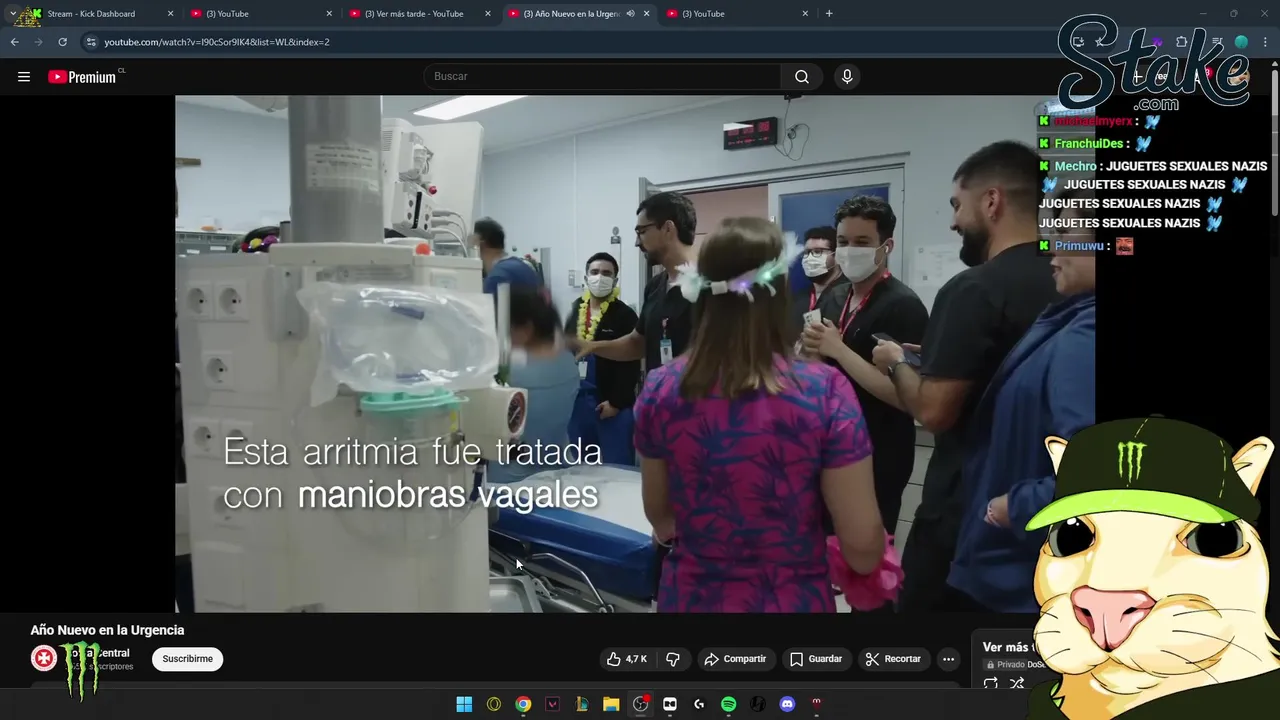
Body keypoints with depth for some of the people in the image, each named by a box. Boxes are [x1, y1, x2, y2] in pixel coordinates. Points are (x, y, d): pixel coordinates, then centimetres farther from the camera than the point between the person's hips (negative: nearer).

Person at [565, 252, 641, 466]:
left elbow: (631, 365, -10)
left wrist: (616, 402, -14)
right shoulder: (574, 311, 10)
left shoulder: (625, 315, -7)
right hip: (577, 400, 5)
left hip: (612, 403, -5)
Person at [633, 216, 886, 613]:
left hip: (690, 596, 2)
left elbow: (659, 517, 4)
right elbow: (862, 549, -15)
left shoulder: (660, 389, -11)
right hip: (792, 600, -2)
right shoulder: (825, 391, -19)